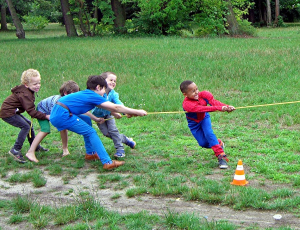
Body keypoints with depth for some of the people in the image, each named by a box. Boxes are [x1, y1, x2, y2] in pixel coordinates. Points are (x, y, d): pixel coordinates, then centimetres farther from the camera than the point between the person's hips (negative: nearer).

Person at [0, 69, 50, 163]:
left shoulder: (27, 91, 8)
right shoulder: (25, 94, -25)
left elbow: (31, 108, 15)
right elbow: (31, 111, -29)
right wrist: (45, 116, -29)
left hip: (12, 112, 10)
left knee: (29, 124, 15)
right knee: (25, 126, -17)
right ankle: (15, 150, -15)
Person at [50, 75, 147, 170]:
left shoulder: (85, 94, 18)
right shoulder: (93, 96, -6)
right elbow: (115, 108, -5)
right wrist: (137, 112, 1)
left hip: (55, 114, 10)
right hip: (62, 116, -10)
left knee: (86, 120, 25)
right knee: (91, 132, -6)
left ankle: (91, 153, 32)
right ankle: (107, 162, -10)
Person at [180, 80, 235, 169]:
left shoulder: (203, 94, -23)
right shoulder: (186, 104, -37)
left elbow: (214, 101, -37)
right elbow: (202, 108, -49)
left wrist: (226, 107, -55)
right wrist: (219, 108, -59)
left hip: (204, 118, 2)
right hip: (194, 123, -1)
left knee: (208, 133, -24)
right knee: (203, 143, -1)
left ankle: (221, 156, -22)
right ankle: (219, 143, 31)